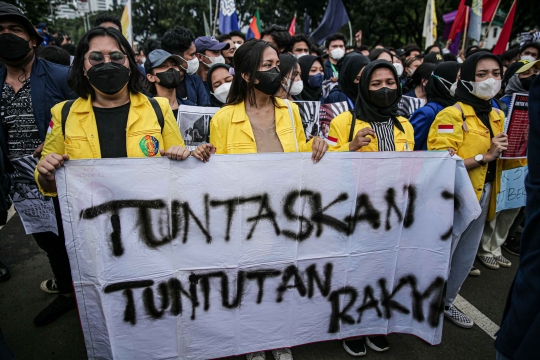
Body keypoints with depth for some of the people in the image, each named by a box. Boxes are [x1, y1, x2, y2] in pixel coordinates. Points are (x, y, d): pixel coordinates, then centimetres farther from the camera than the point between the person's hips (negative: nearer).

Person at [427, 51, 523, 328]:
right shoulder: (452, 115, -14)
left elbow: (500, 162, 18)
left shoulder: (498, 116, 11)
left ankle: (446, 303, 38)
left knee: (465, 258, 19)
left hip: (482, 198, 8)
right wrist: (484, 156, -25)